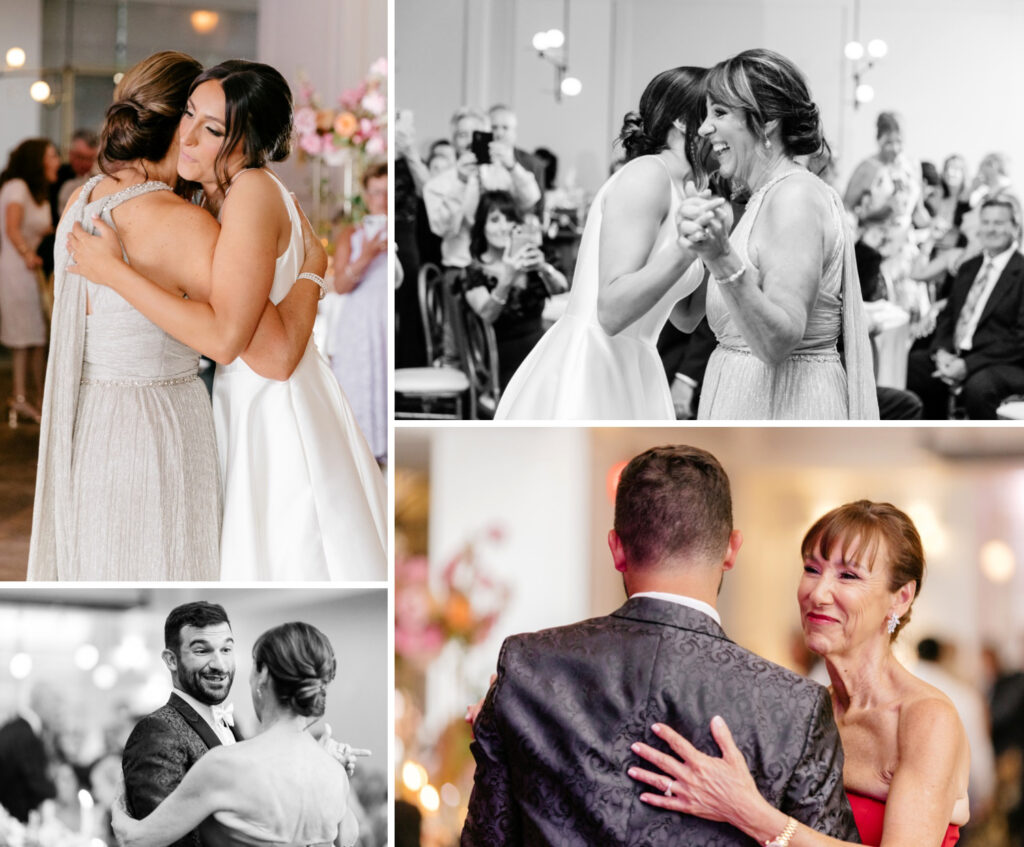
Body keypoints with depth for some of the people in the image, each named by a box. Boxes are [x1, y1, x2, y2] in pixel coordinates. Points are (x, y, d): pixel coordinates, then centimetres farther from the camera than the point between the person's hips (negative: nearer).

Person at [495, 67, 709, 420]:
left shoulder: (675, 191, 16)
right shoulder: (647, 175, -11)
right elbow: (612, 310, -19)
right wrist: (683, 251, -29)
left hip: (628, 372, 9)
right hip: (585, 373, -9)